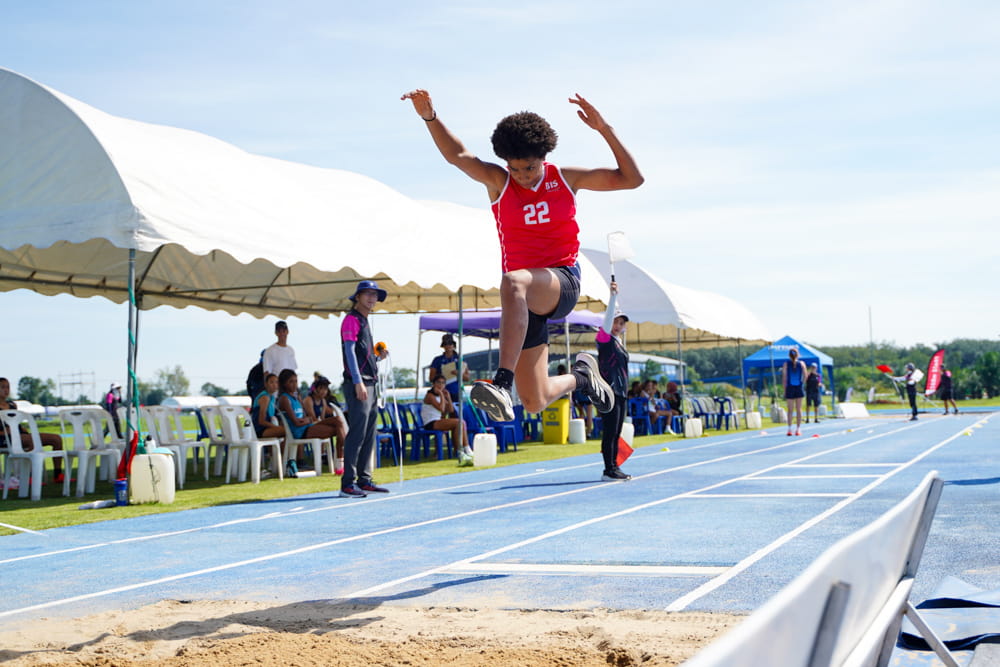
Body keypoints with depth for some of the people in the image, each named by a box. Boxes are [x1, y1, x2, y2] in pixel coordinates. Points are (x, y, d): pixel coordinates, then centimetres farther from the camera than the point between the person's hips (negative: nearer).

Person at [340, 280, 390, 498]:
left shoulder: (364, 321, 22)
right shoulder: (351, 319, -6)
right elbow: (350, 351, -15)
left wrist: (378, 357, 10)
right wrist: (358, 382, -21)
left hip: (369, 384, 10)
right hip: (357, 384, -10)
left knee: (370, 434, 11)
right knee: (357, 433, -12)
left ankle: (364, 480, 17)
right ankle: (348, 484, -11)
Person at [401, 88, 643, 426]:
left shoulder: (567, 179, 5)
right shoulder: (499, 182, 4)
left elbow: (631, 179, 3)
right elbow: (457, 155, -11)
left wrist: (604, 129, -8)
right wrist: (430, 116, -28)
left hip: (563, 284, -3)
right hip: (527, 298, 3)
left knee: (513, 282, -40)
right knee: (535, 402, 2)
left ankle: (502, 384, -49)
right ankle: (580, 375, 37)